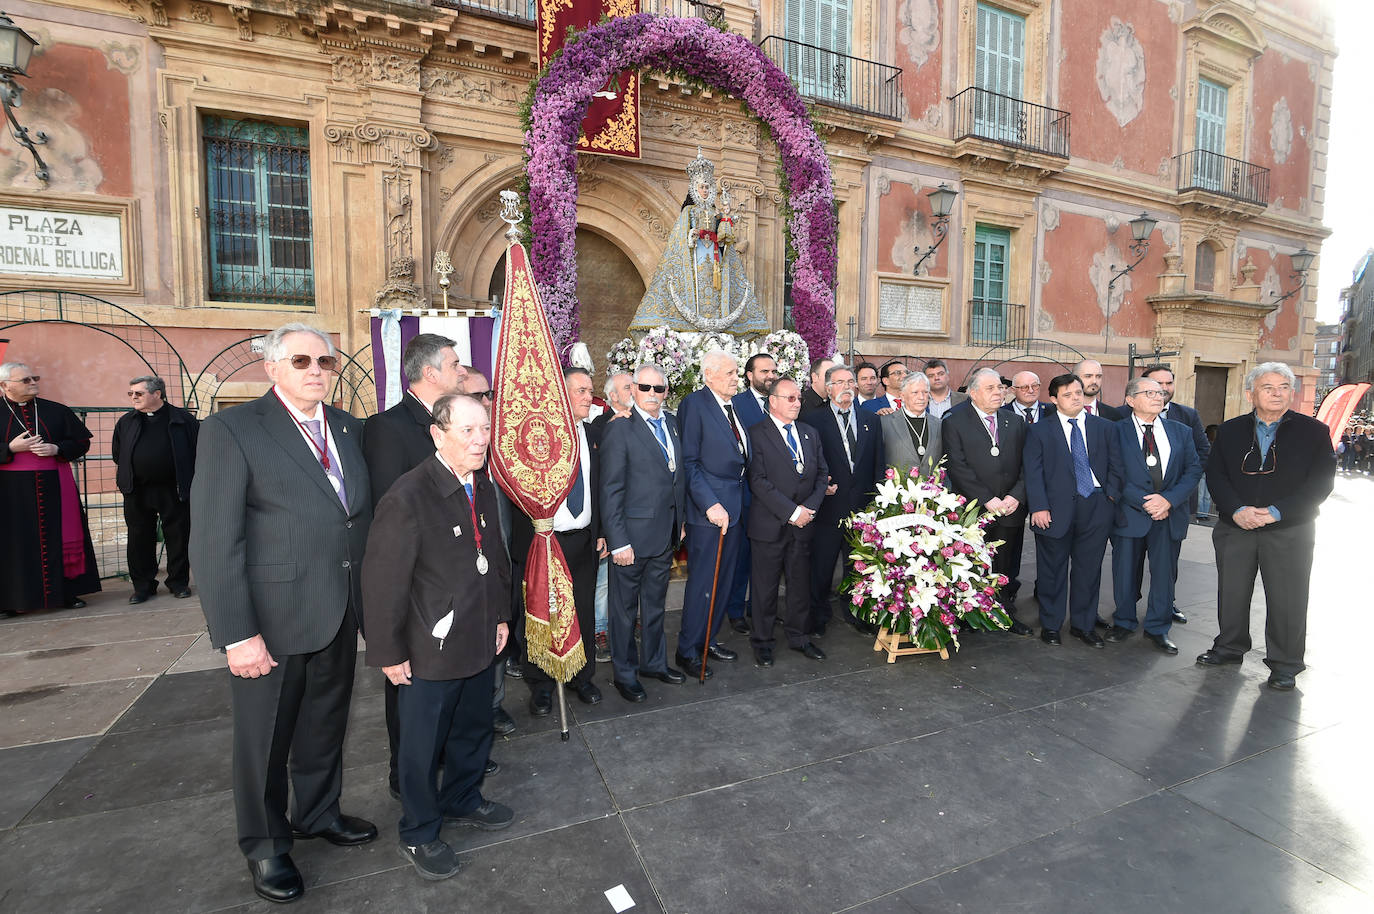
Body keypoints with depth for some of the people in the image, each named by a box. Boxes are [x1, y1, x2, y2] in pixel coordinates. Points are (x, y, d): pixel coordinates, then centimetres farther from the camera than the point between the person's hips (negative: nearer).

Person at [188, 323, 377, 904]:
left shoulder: (347, 427, 5)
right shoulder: (232, 429, -12)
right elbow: (214, 542, -15)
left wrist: (368, 598, 5)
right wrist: (237, 635, -18)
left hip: (340, 616, 5)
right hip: (272, 621, -5)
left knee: (325, 725, 23)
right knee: (264, 738, 15)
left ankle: (318, 813, 47)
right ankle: (265, 845, 39)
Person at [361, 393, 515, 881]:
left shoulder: (484, 488, 2)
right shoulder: (408, 496, -23)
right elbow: (382, 580, -18)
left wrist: (501, 616, 14)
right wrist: (389, 653, -13)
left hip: (480, 643, 7)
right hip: (428, 653, -7)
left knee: (474, 730, 23)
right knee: (422, 746, 14)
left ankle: (462, 800, 49)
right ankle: (418, 834, 37)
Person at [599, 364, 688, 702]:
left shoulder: (672, 424, 7)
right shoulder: (620, 429, -13)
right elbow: (611, 491, -15)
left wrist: (680, 519, 10)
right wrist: (618, 542, -17)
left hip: (666, 534, 6)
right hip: (633, 536, -6)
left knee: (655, 603, 22)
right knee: (625, 608, 11)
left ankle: (654, 661, 40)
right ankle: (625, 673, 28)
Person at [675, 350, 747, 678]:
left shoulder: (734, 405, 13)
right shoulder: (694, 404, -10)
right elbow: (689, 462, -14)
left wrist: (745, 500, 9)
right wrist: (710, 504, -20)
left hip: (735, 506, 8)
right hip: (709, 508, -8)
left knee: (724, 579, 16)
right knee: (702, 582, 0)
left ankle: (708, 639, 32)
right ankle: (687, 650, 16)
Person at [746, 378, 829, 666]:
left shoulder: (810, 433, 13)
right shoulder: (757, 435, -7)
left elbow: (821, 474, 12)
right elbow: (758, 481, -14)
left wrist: (810, 507, -4)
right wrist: (792, 511, -16)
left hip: (803, 524, 5)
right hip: (770, 525, -5)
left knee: (801, 584, 13)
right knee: (765, 587, 6)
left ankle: (797, 636, 31)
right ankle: (762, 642, 22)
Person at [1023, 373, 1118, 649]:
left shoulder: (1104, 427, 11)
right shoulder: (1039, 431, 1)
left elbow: (1114, 465, 11)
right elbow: (1033, 473, -4)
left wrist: (1112, 495, -3)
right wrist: (1039, 507, -12)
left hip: (1095, 509, 3)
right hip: (1056, 510, -2)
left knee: (1088, 569, 10)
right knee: (1053, 569, 6)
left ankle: (1083, 625, 26)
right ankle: (1050, 625, 21)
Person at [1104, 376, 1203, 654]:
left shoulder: (1181, 432, 9)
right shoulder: (1116, 431, -2)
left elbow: (1194, 469, 2)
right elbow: (1115, 475, -8)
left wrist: (1168, 499, -13)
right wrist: (1144, 502, -16)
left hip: (1170, 516, 3)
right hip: (1130, 514, -3)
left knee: (1165, 573, 9)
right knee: (1125, 572, 8)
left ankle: (1158, 629, 25)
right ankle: (1124, 622, 27)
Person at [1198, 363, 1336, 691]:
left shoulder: (1314, 431, 1)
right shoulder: (1229, 430, 6)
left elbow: (1321, 482, -6)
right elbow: (1215, 475, 0)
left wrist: (1276, 512, -17)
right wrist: (1237, 510, -14)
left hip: (1290, 532, -2)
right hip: (1235, 529, 2)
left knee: (1287, 600, 4)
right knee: (1231, 593, 12)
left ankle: (1285, 664, 19)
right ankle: (1229, 647, 30)